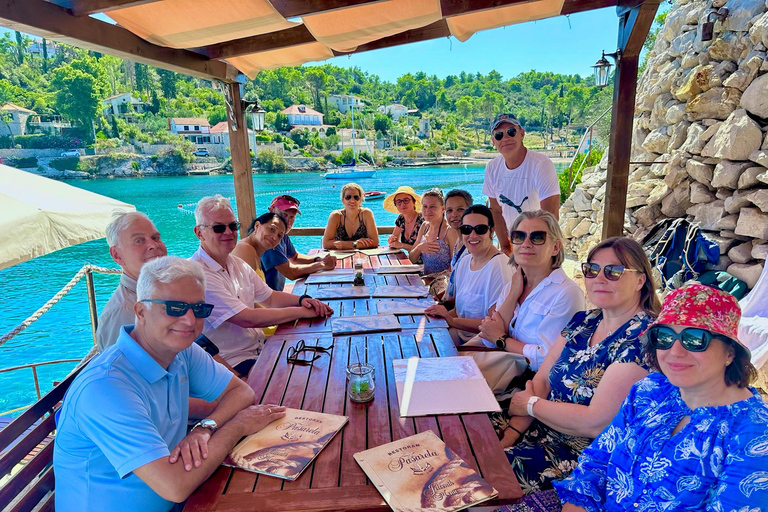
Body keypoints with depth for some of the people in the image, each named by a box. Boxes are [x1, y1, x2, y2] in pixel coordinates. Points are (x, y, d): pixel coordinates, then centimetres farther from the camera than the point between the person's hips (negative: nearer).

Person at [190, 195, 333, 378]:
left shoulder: (237, 263, 8)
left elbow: (270, 297, 15)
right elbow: (248, 318, -25)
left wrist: (302, 299, -6)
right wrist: (303, 311, -19)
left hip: (260, 346, 9)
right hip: (234, 362, -8)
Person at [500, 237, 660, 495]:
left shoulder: (643, 337, -18)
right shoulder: (582, 321, 6)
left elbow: (596, 422, -23)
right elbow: (540, 381, 3)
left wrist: (530, 404, -9)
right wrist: (507, 440, -8)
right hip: (542, 431, 7)